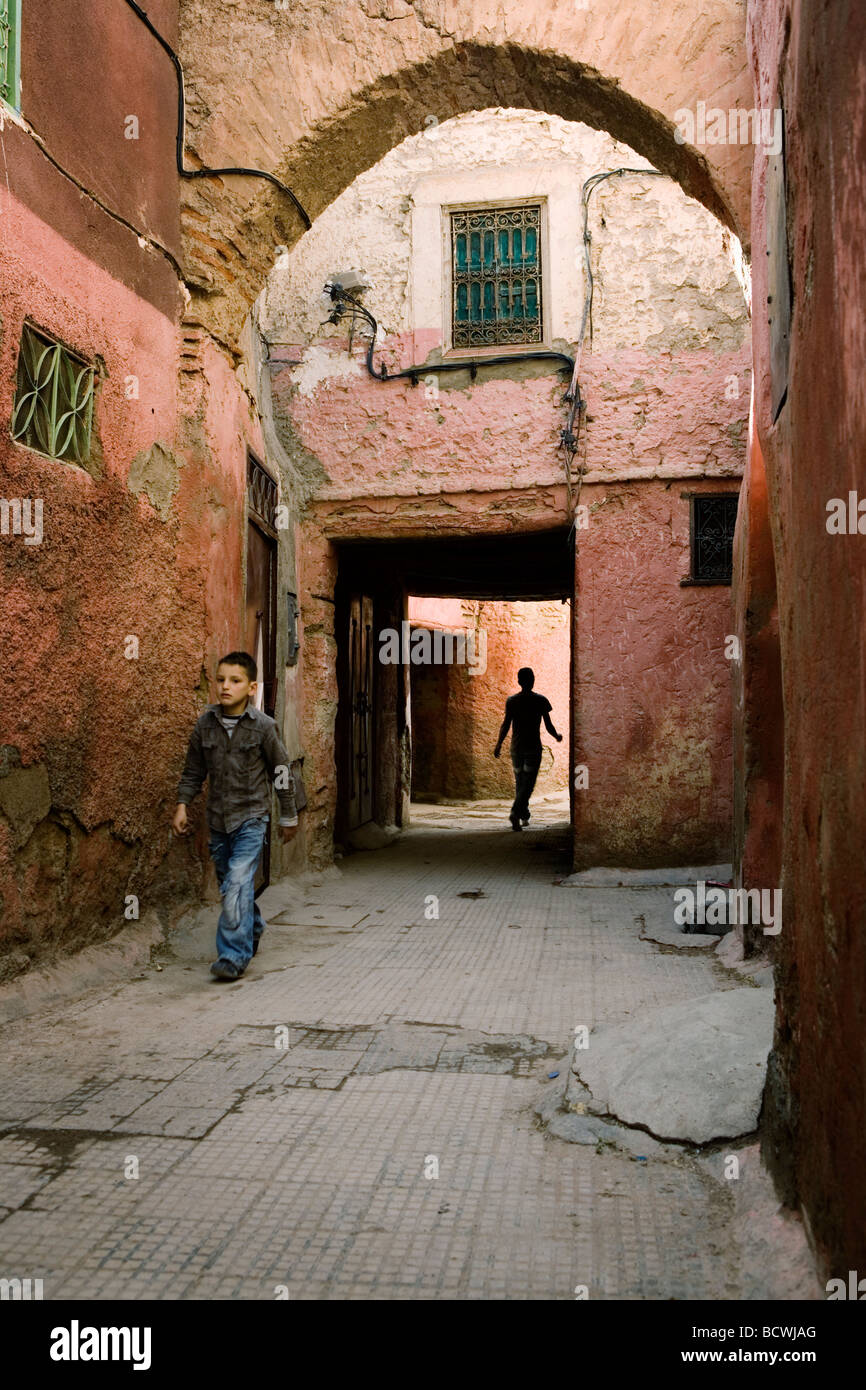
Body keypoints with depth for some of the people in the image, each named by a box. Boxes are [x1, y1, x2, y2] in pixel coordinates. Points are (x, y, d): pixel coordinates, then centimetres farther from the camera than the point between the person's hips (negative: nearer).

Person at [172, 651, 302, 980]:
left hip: (251, 817, -5)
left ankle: (234, 956, -13)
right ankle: (254, 929, 39)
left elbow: (281, 773, 1)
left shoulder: (263, 726, -9)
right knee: (229, 884, 15)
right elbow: (193, 770, 12)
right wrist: (182, 804, 1)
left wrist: (288, 816, 7)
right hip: (218, 818, 5)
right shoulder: (205, 724, 1)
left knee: (237, 883, -16)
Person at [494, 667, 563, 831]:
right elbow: (548, 726, -2)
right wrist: (557, 736, 18)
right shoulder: (541, 700, -4)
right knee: (528, 783, -4)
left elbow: (506, 725, -4)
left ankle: (524, 816, 23)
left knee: (520, 783, 16)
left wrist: (498, 745, 7)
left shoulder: (511, 701, -1)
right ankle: (515, 813, -24)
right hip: (534, 747, -2)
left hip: (516, 748, 2)